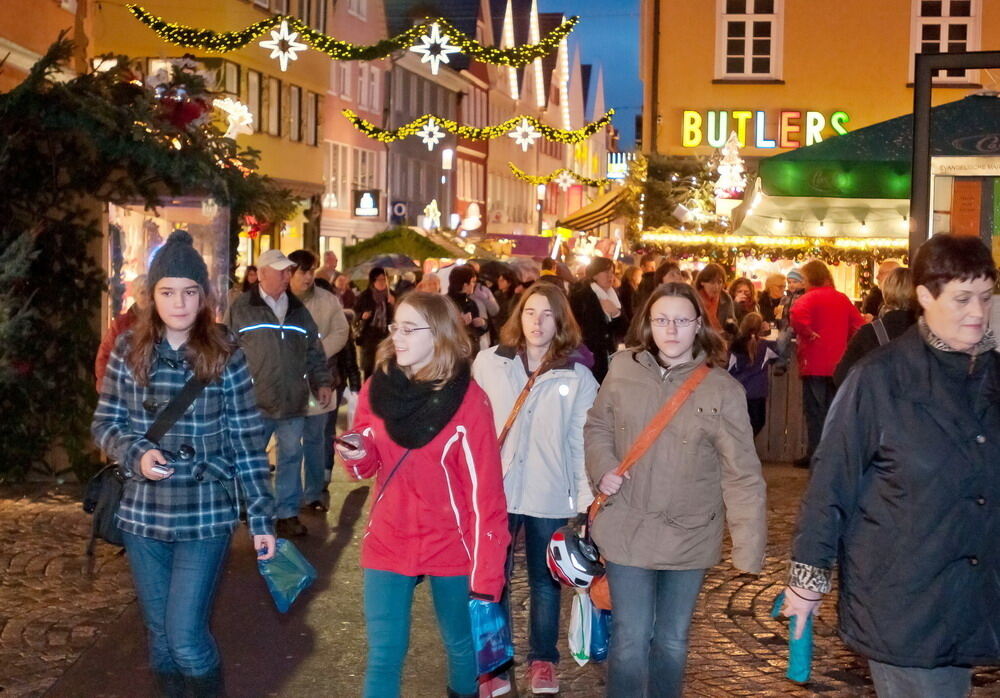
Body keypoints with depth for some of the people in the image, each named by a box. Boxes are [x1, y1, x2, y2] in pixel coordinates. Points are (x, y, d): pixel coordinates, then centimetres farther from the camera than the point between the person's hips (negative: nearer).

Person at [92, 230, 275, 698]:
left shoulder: (226, 357, -5)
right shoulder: (128, 351, 0)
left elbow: (248, 442, -3)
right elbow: (104, 425, 6)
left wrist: (261, 518, -4)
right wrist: (137, 453, -16)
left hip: (206, 516, -2)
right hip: (142, 515, 3)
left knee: (186, 637, -5)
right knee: (160, 636, 14)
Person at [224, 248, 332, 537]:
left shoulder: (298, 310, 12)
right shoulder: (241, 309, -1)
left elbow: (314, 352, 17)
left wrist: (322, 382, 9)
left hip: (293, 403, 4)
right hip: (255, 403, -4)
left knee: (291, 457, 8)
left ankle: (288, 513, 18)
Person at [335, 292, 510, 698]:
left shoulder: (468, 399, -14)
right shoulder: (377, 388, -2)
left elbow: (486, 491, -15)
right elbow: (368, 467, 8)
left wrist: (487, 574, -16)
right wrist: (357, 454, -17)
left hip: (450, 546, -2)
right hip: (388, 543, 2)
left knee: (462, 646, 17)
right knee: (383, 655, 3)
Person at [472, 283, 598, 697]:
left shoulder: (577, 376, -2)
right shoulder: (489, 362, -2)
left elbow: (582, 440, -3)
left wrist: (587, 497, -7)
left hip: (549, 494, 0)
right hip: (494, 490, 0)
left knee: (545, 579, 14)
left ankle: (542, 661, 31)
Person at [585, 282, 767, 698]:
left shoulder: (722, 389, -11)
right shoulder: (623, 369, -4)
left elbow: (743, 475, -11)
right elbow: (597, 428, 11)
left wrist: (749, 550, -15)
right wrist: (602, 469, -9)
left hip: (689, 537, 0)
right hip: (628, 531, 0)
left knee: (672, 640, 16)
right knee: (631, 639, 3)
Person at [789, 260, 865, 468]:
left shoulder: (810, 298, -10)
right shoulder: (842, 298, 9)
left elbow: (797, 318, -30)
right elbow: (859, 324, 8)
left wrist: (808, 334, -15)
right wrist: (842, 339, 14)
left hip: (815, 364, -6)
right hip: (838, 364, 6)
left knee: (815, 411, 0)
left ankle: (814, 454, 2)